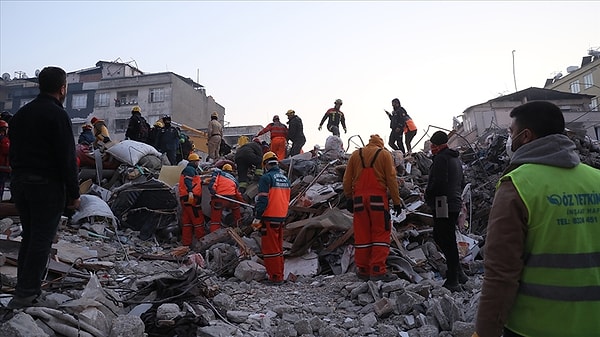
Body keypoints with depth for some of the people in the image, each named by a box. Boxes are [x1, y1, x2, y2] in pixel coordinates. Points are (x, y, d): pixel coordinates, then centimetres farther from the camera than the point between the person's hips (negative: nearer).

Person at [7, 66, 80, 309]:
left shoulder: (21, 113, 14)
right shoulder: (58, 115, -13)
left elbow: (13, 152, 18)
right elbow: (67, 159, -17)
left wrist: (19, 178, 22)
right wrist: (73, 194, -11)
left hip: (19, 183, 8)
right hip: (47, 186, -8)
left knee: (28, 237, 17)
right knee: (41, 240, -1)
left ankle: (24, 289, 23)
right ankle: (26, 294, 2)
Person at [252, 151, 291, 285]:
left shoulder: (266, 177, -12)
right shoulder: (285, 178, 12)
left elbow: (262, 200, -16)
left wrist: (258, 218, -11)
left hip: (269, 218, -8)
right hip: (282, 217, 8)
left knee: (270, 248, 0)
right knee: (279, 248, 15)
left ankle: (275, 277, 2)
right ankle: (280, 276, 21)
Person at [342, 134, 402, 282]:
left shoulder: (355, 154, 11)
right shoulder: (384, 154, 2)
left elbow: (347, 180, 9)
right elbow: (391, 179, -3)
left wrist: (349, 198, 15)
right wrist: (396, 200, 0)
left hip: (359, 198, 3)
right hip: (378, 198, -3)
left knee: (362, 234, 9)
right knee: (381, 234, 3)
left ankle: (363, 270, 14)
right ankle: (378, 270, -2)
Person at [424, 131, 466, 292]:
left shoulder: (441, 158, -12)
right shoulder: (456, 158, 19)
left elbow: (438, 182, -21)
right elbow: (461, 182, 25)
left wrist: (427, 195, -6)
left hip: (443, 205, -10)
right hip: (455, 203, 10)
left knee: (447, 241, -5)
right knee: (439, 236, 18)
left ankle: (452, 281, 0)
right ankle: (457, 272, 22)